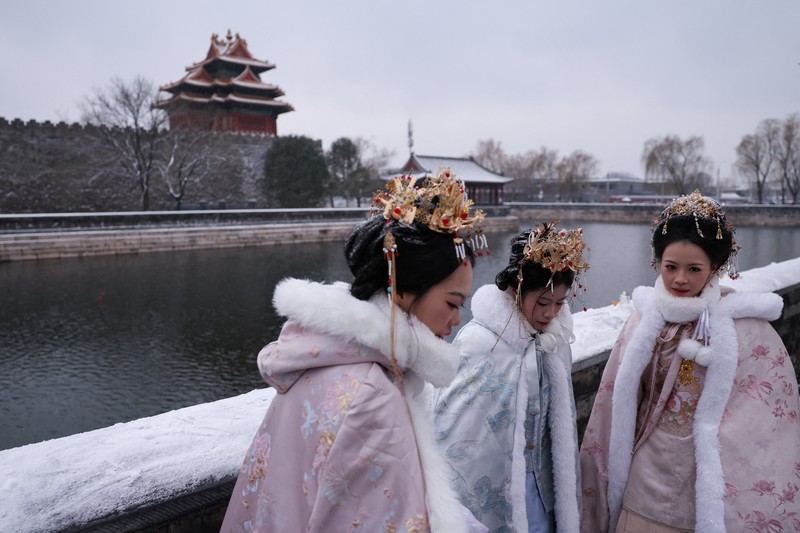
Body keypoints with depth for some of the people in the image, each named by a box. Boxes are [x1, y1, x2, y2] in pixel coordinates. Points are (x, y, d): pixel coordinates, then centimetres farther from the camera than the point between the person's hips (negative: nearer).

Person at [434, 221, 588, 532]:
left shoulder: (555, 339, -3)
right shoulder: (477, 342, -22)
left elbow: (560, 423, 7)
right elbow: (451, 424, -15)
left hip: (540, 485, 5)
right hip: (490, 490, -5)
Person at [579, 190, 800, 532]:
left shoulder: (746, 325, -12)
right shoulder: (647, 316, -2)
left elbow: (771, 419, -7)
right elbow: (618, 400, 6)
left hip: (708, 479, -3)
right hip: (647, 476, 3)